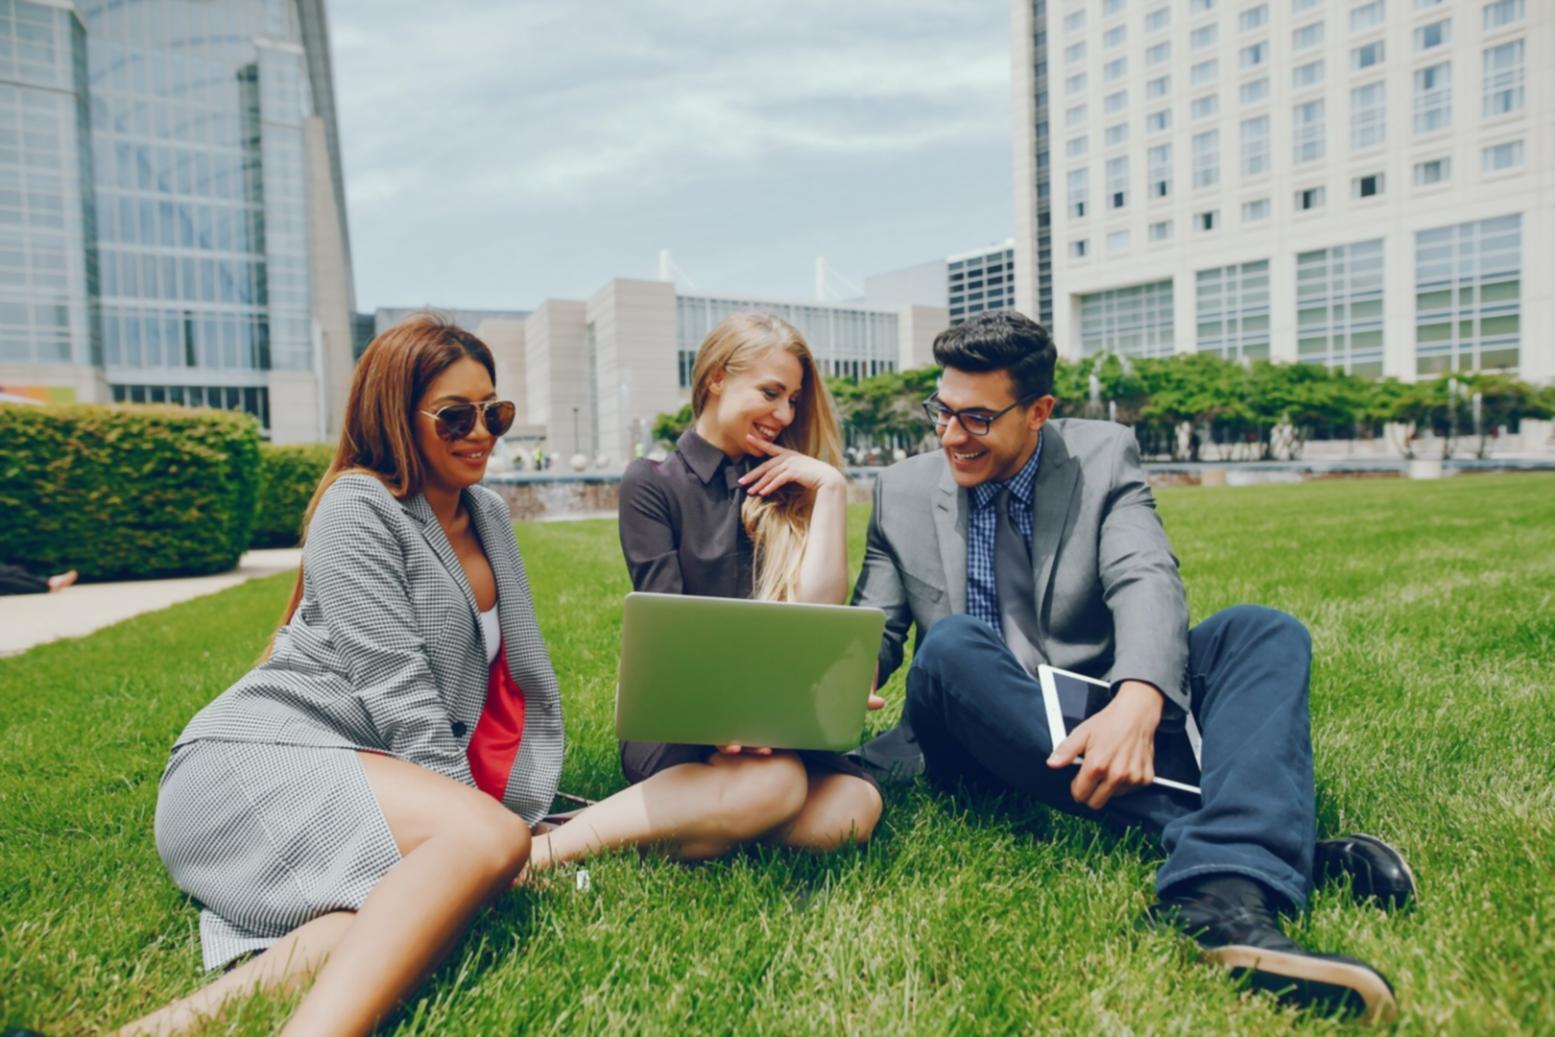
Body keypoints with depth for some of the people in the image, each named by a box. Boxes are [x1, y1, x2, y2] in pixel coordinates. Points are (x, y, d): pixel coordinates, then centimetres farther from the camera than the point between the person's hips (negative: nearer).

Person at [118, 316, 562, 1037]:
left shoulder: (489, 515, 16)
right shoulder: (359, 508, -7)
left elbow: (517, 670, 18)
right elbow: (396, 687, -14)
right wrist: (478, 823, -13)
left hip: (360, 770, 6)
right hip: (256, 759, -6)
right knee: (492, 838, -35)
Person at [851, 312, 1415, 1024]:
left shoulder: (1104, 456, 1)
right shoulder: (901, 491, 5)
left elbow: (1147, 581, -15)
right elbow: (875, 626, 6)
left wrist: (1135, 702, -36)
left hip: (1109, 719, 1)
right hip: (988, 743, 0)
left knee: (1264, 632, -20)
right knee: (952, 642, -32)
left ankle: (1223, 891, -46)